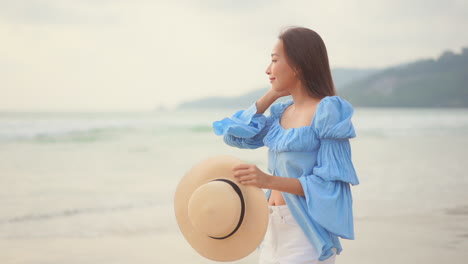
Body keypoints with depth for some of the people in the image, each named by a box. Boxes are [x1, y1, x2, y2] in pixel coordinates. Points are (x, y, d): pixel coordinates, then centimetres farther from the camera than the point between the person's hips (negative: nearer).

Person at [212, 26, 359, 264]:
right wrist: (272, 94, 7)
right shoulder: (283, 112, 11)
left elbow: (329, 184, -16)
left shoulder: (328, 111, -12)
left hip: (306, 231, -7)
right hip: (273, 228, 7)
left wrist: (269, 181, -28)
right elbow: (235, 135, 11)